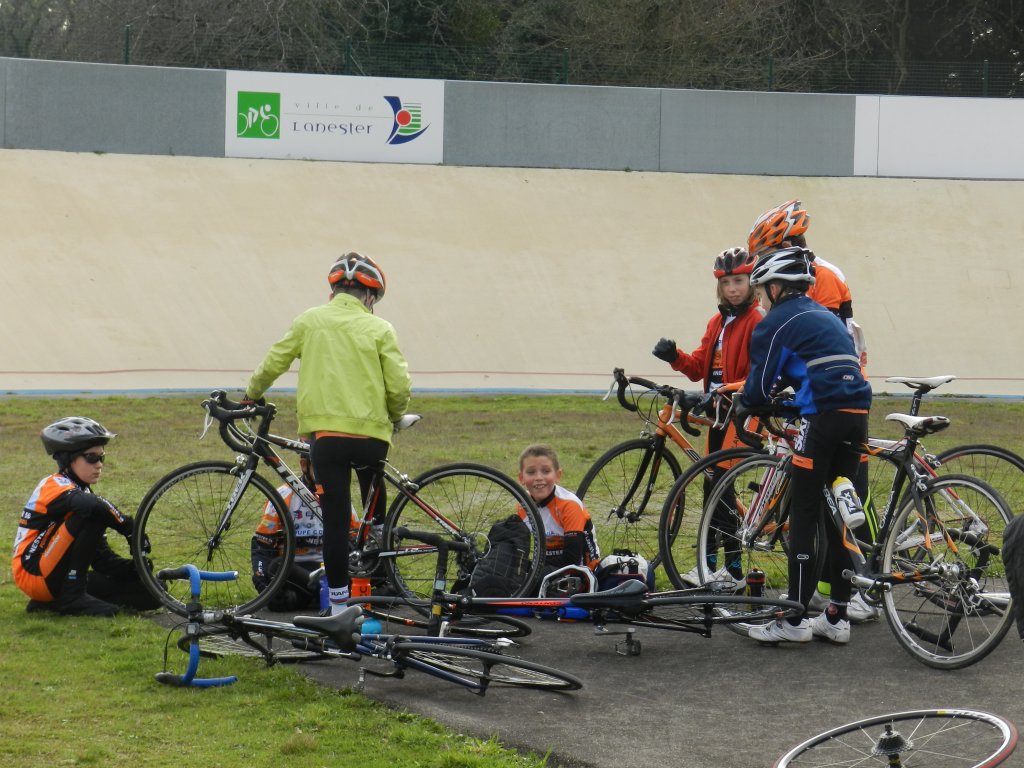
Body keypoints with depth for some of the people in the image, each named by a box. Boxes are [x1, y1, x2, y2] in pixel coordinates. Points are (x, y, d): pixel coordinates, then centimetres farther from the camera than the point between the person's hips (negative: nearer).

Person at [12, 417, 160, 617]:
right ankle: (72, 597, -21)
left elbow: (102, 558, 12)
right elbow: (93, 507, -35)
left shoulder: (84, 493, 17)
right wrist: (131, 529, -23)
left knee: (147, 594, -2)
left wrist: (134, 569, -6)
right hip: (33, 575, -9)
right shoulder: (55, 486, -10)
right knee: (90, 515, -24)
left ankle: (51, 602, 3)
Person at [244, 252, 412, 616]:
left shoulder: (310, 321, 6)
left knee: (335, 520, 2)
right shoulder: (379, 329, 2)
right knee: (374, 517, 19)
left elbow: (272, 364, 10)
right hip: (371, 434, 0)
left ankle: (339, 603, 1)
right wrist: (394, 416, 18)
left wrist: (252, 394, 30)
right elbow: (400, 386, -3)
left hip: (325, 432, 0)